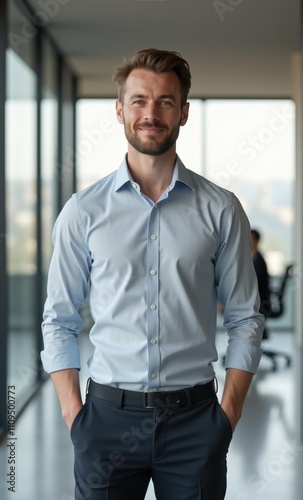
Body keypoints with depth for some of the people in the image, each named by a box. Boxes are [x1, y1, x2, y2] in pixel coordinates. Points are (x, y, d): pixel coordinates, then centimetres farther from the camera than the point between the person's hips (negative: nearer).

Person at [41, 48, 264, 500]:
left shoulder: (221, 210, 1)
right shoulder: (83, 212, 1)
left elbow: (245, 319, 3)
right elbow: (58, 321, 4)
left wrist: (229, 413, -3)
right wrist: (73, 413, -3)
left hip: (195, 416, 0)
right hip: (108, 414, 0)